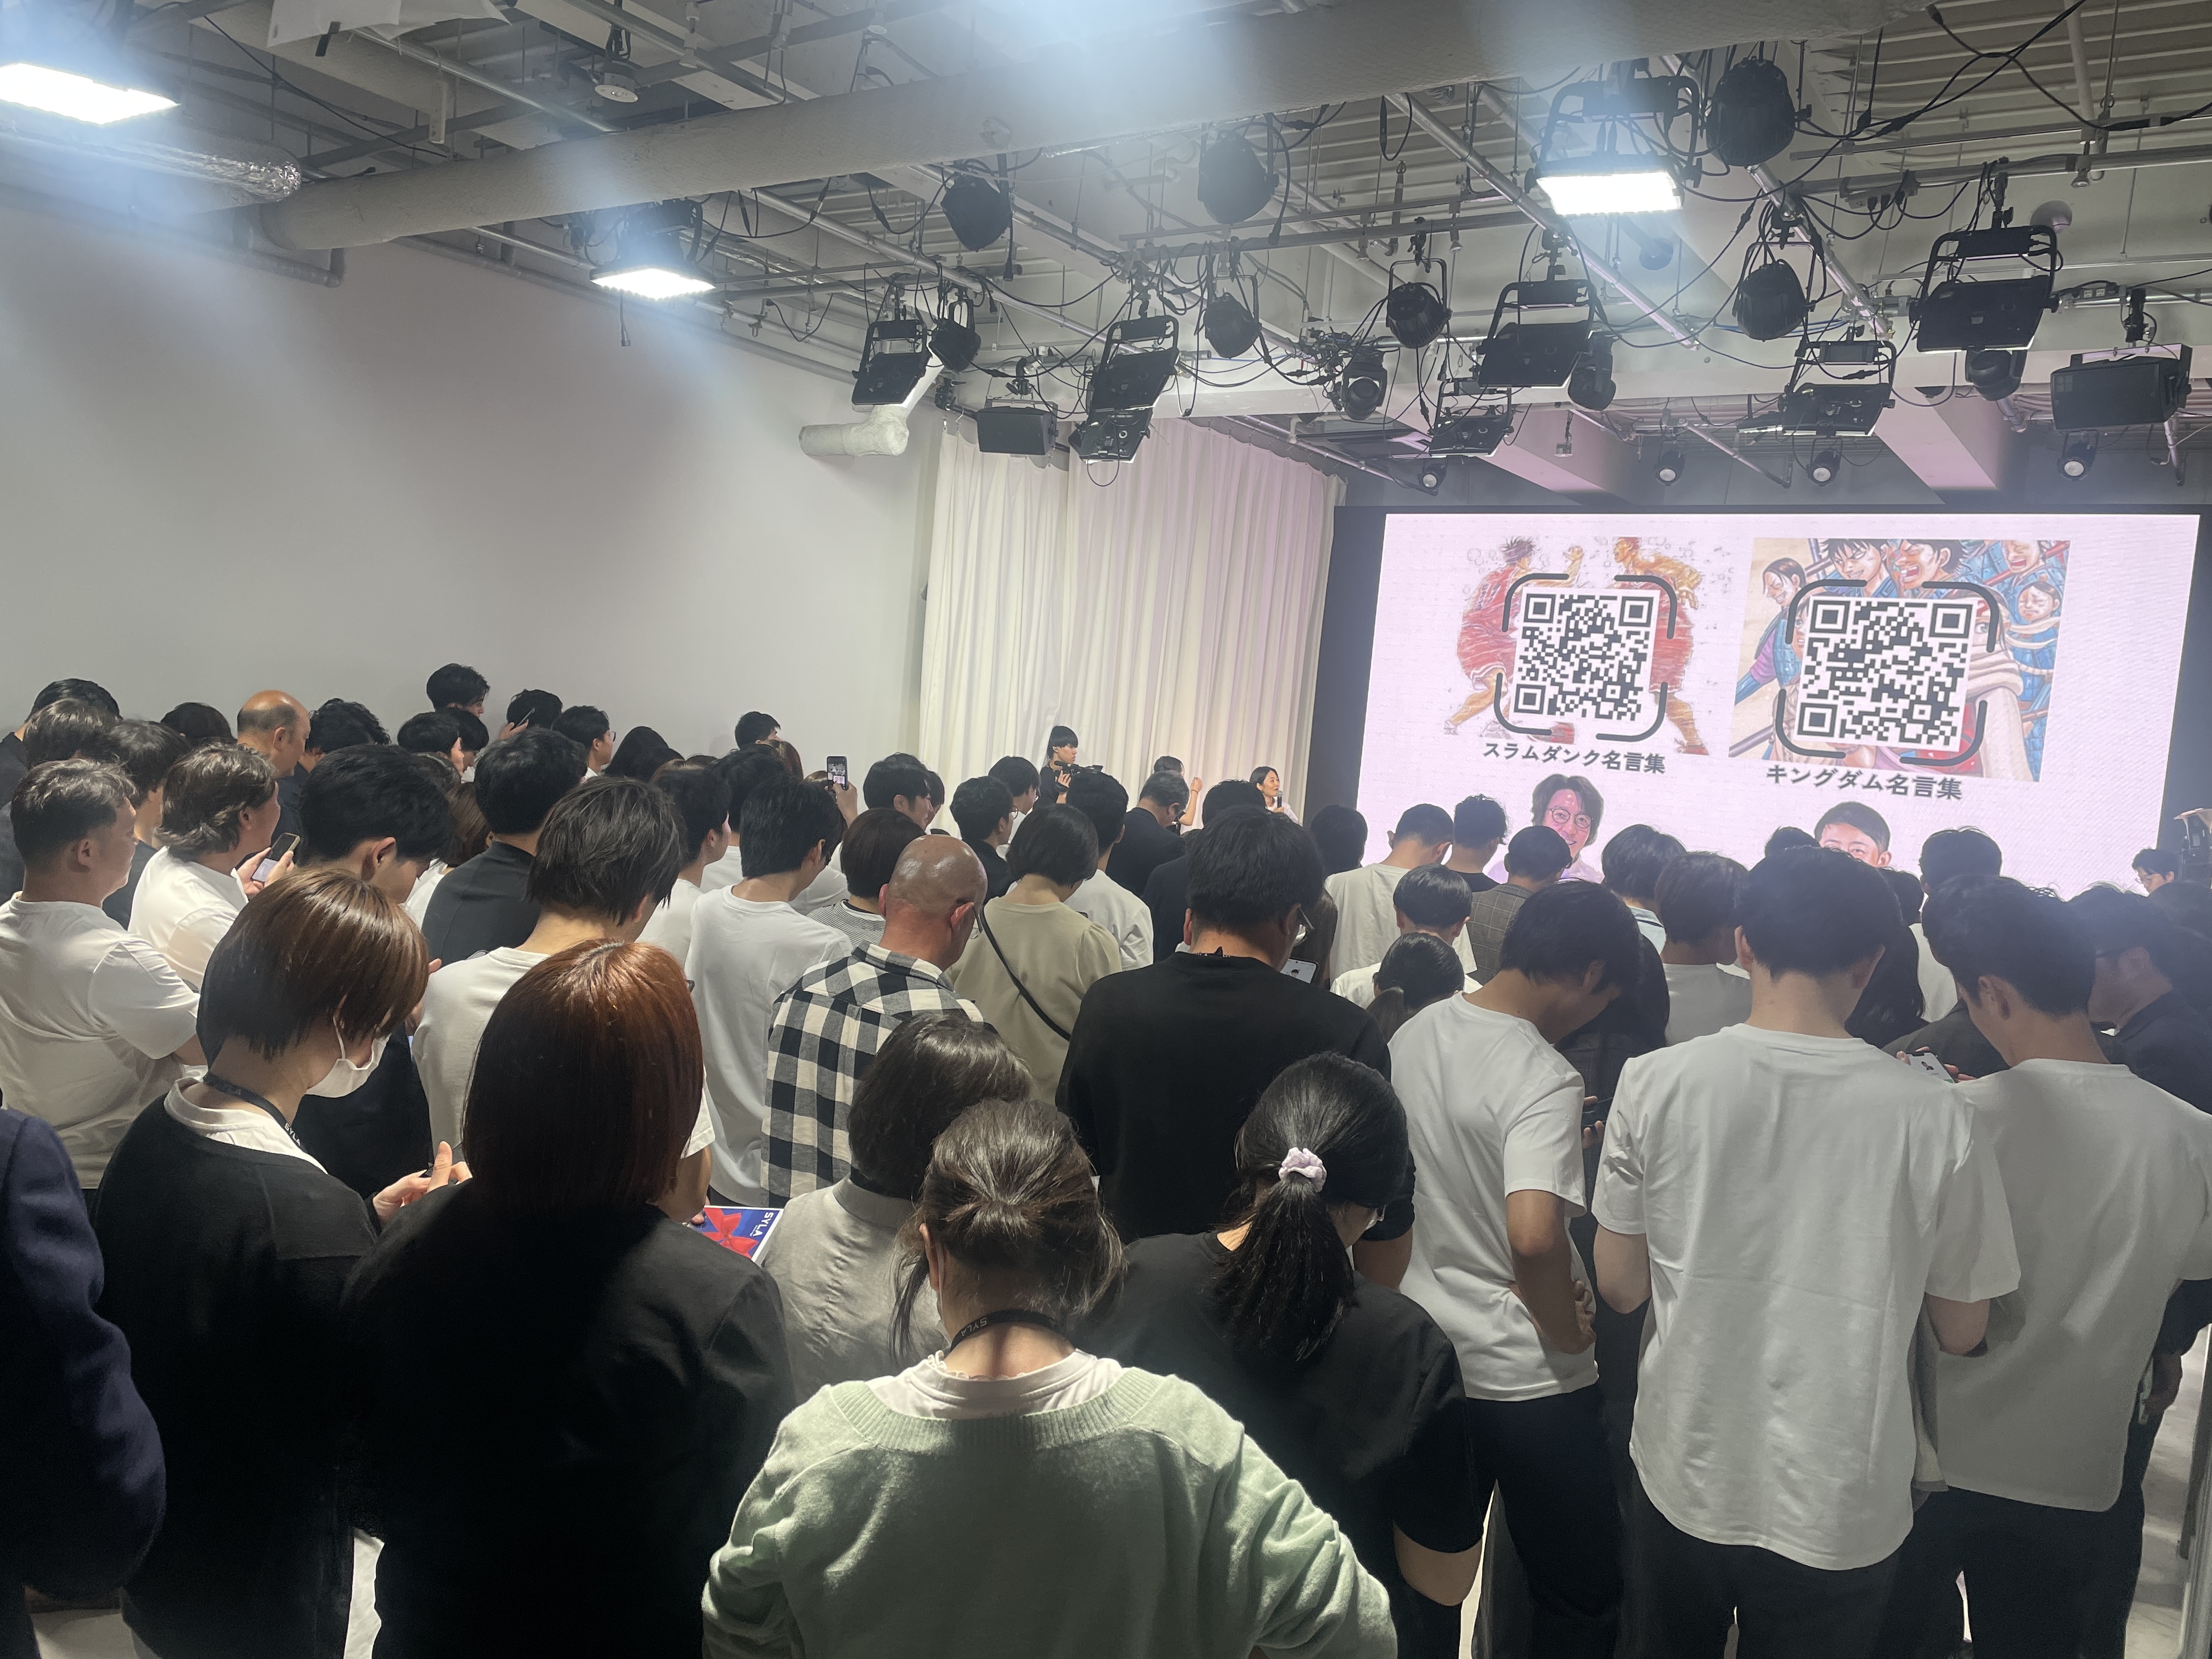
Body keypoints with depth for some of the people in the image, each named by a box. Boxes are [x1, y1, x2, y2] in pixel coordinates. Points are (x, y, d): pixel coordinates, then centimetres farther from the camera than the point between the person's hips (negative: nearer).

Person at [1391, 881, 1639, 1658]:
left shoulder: (1413, 1034, 0)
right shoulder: (1543, 1079, -23)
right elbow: (1535, 1237, -36)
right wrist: (1568, 1331, -18)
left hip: (1425, 1353, 7)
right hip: (1528, 1381, -7)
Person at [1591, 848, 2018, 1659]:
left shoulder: (1654, 1082, -14)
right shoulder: (1935, 1116, -16)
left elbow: (1620, 1287, -5)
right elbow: (1962, 1331, -4)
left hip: (1684, 1479, 1)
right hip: (1841, 1511, 0)